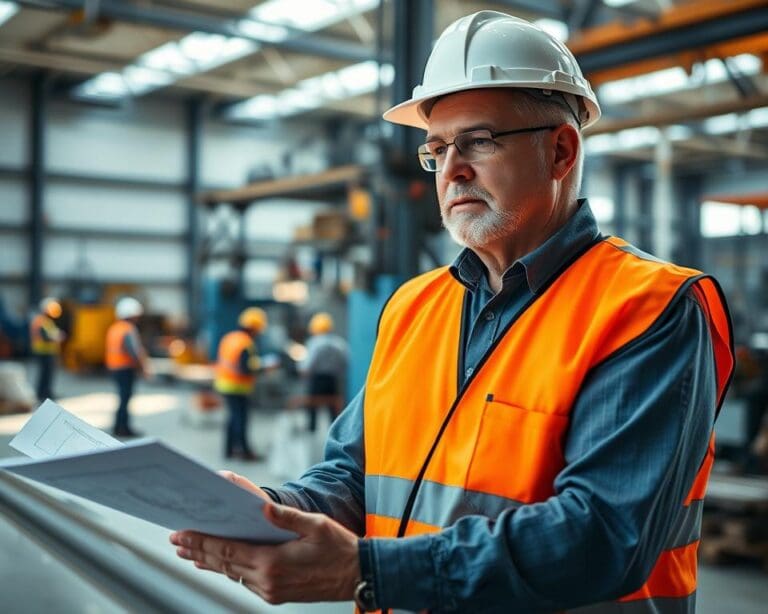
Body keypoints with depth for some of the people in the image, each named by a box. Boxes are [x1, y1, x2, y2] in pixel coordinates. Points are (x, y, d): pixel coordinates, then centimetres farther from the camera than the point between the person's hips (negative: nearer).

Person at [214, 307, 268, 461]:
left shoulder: (229, 337, 8)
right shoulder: (247, 344, -19)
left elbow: (220, 361, 13)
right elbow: (244, 369, -23)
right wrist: (260, 369, -10)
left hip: (223, 383, 9)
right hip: (237, 387, -9)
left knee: (234, 416, 18)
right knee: (241, 418, 0)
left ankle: (230, 449, 23)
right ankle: (244, 451, 6)